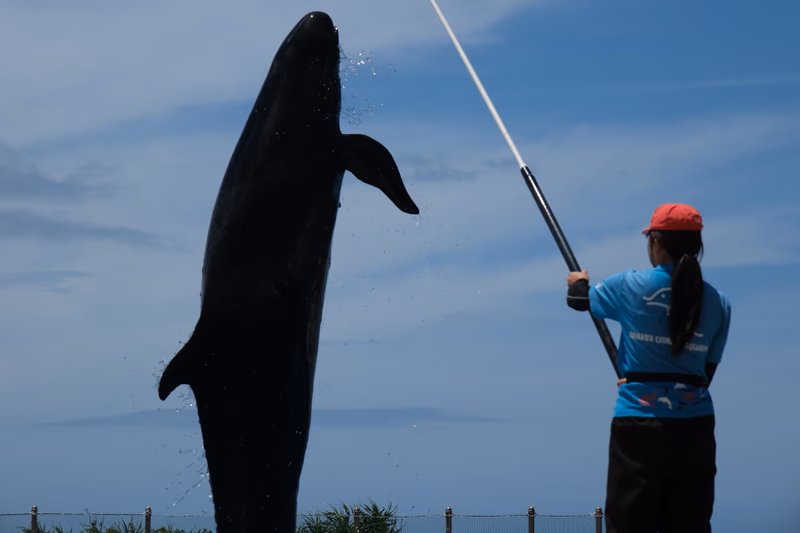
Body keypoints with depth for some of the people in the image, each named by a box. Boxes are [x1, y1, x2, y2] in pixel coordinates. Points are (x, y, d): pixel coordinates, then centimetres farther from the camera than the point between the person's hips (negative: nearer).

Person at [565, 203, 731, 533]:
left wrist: (578, 281, 41)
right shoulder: (718, 304, 5)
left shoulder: (631, 286, -2)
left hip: (639, 424, -3)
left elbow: (579, 299, 17)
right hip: (696, 427, 3)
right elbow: (706, 372, 9)